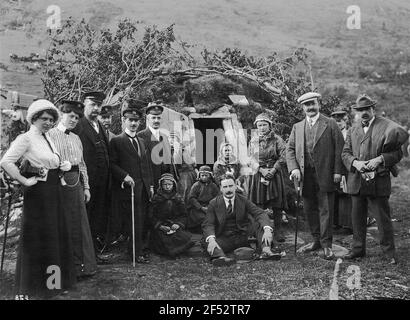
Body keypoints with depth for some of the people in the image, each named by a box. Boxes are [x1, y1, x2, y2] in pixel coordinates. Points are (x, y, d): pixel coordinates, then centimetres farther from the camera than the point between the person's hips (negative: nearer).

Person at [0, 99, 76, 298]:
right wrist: (24, 181, -20)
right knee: (37, 237, 2)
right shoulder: (26, 138, -13)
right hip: (38, 192, -8)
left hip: (54, 191, 8)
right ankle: (31, 286, 19)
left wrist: (63, 165, 8)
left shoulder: (47, 138, 12)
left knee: (57, 234, 14)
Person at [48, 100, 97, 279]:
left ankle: (83, 265, 16)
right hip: (60, 182, -6)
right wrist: (59, 177, -18)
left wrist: (86, 186, 14)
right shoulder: (51, 135, -2)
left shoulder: (76, 138, 18)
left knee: (80, 223, 7)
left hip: (77, 182, 6)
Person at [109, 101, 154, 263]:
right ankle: (137, 253, 8)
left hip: (144, 188, 6)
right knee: (134, 221, -3)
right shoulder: (116, 141, -1)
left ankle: (142, 249, 19)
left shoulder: (141, 141, 20)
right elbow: (112, 164, -7)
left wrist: (150, 185, 15)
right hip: (128, 187, -6)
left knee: (143, 221, 7)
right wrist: (124, 176, -19)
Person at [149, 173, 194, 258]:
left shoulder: (178, 198, 12)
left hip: (175, 227, 2)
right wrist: (160, 226, -13)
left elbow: (183, 215, 10)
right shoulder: (156, 198, 6)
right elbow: (152, 216, 3)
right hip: (160, 228, -2)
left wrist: (178, 224, -10)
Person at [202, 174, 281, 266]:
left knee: (262, 223, -17)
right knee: (207, 240, -32)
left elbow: (260, 214, -8)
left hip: (243, 238, 2)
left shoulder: (243, 200, 3)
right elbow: (208, 224, -10)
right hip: (224, 239, -2)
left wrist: (267, 230, -30)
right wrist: (211, 239, -33)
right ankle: (221, 257, -59)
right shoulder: (214, 203, 0)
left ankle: (266, 251, -34)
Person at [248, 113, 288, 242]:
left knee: (277, 205, -2)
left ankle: (278, 231, 5)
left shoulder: (277, 139, 2)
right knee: (258, 205, 0)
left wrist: (273, 170, -14)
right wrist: (262, 170, -11)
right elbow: (252, 159, 3)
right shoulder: (253, 140, 9)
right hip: (258, 175, 2)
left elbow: (283, 157, -3)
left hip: (275, 174, -2)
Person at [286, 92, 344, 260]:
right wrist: (294, 168, -7)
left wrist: (337, 171, -8)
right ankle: (316, 240, 25)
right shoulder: (297, 127, 13)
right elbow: (290, 149, 9)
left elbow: (339, 148, -1)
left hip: (325, 175, -4)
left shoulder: (331, 124, 3)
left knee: (326, 210, -1)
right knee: (309, 209, 11)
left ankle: (326, 244, 7)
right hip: (305, 176, 4)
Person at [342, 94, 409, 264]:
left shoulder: (386, 126, -2)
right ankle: (358, 248, 26)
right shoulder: (353, 130, 13)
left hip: (378, 181, -4)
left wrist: (380, 159, -17)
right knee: (357, 218, 12)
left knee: (383, 218, 1)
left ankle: (389, 252, 15)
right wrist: (355, 162, -8)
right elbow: (345, 153, 11)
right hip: (356, 181, 5)